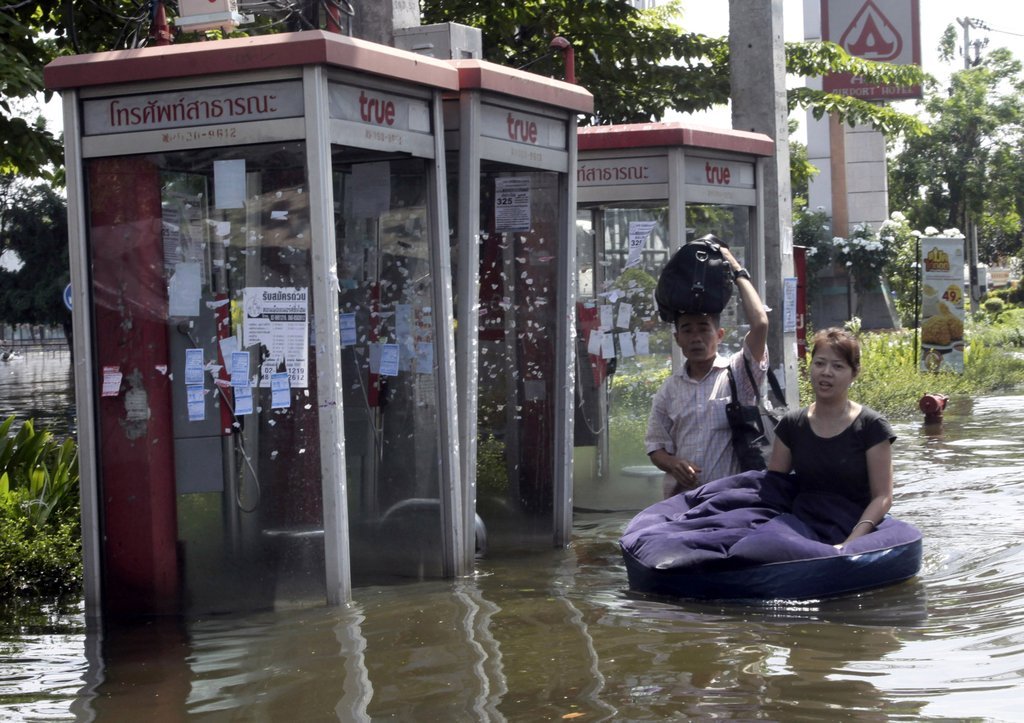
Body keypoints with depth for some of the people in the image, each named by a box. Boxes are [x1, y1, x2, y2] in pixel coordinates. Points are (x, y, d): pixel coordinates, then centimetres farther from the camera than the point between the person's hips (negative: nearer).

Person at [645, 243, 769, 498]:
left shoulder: (737, 374, 1)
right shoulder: (668, 390, 11)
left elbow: (760, 324, -14)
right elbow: (655, 447, 13)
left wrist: (738, 271, -3)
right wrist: (672, 463, -11)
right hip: (680, 498, 3)